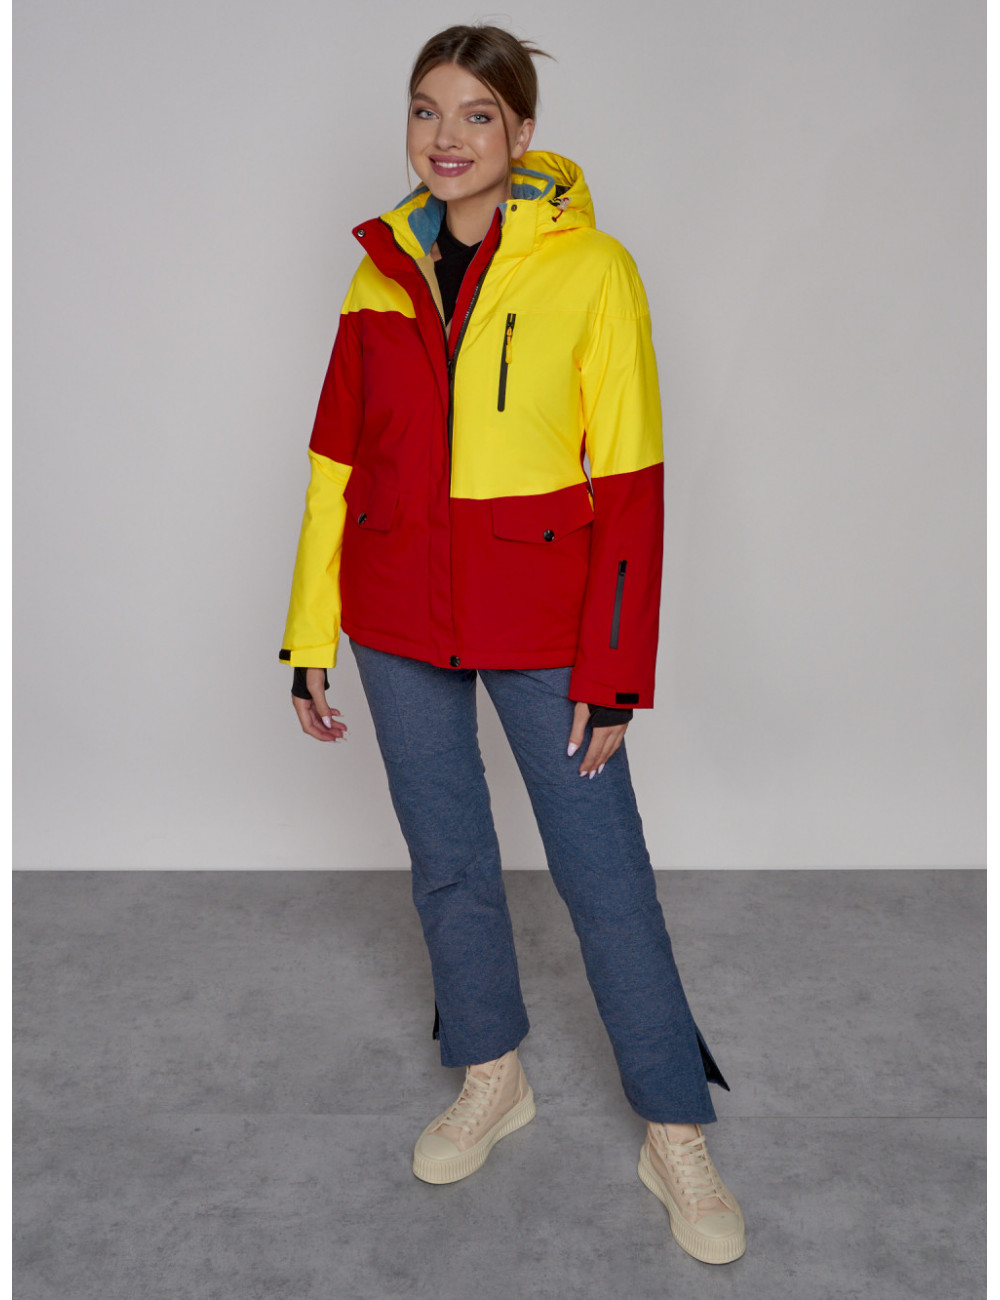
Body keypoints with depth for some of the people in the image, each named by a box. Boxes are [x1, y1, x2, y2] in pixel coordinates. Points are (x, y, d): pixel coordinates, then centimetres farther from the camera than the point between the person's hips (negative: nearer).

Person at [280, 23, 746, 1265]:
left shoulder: (591, 270, -6)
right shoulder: (382, 272, 7)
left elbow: (630, 480, -8)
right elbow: (336, 463, 8)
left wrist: (611, 670, -11)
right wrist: (311, 636, 7)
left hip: (540, 624, -4)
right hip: (399, 621, 4)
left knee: (606, 878, 1)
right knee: (447, 864, 14)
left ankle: (676, 1135, 20)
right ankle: (492, 1079, 37)